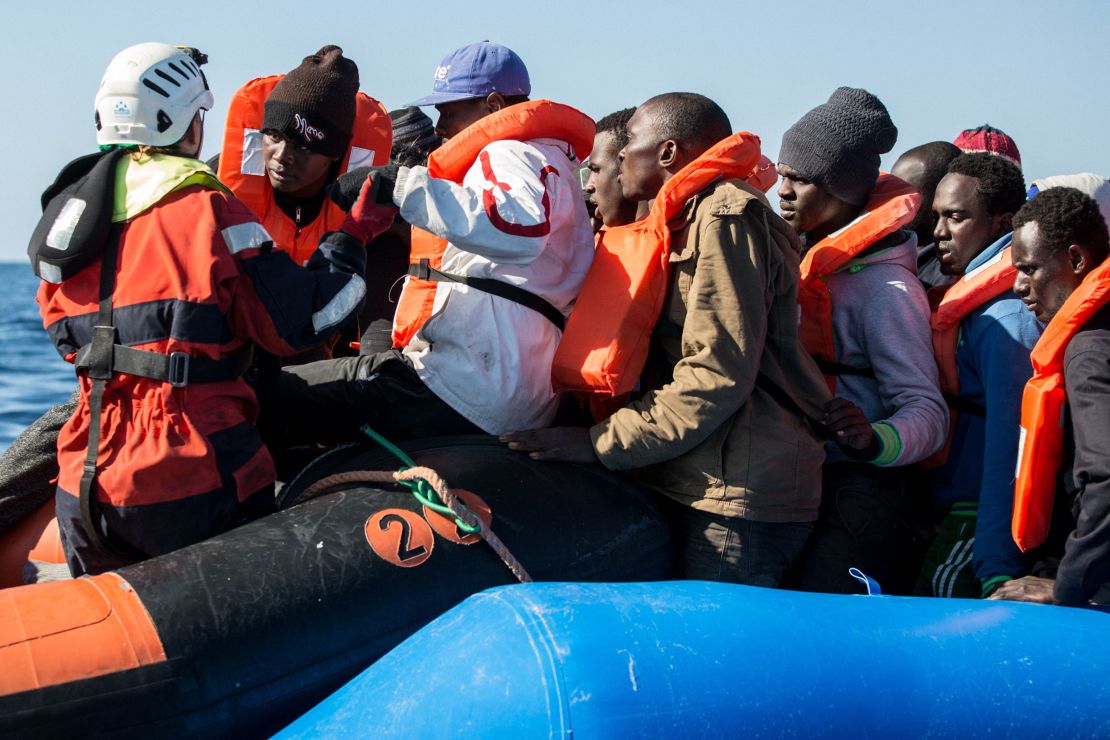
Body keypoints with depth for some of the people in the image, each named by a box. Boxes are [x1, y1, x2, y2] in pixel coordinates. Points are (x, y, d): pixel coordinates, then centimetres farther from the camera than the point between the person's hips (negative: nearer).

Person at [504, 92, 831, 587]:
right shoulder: (691, 217, 23)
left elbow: (719, 374, -19)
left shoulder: (723, 218, -10)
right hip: (698, 486, 9)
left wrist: (601, 442, -16)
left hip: (741, 498, -9)